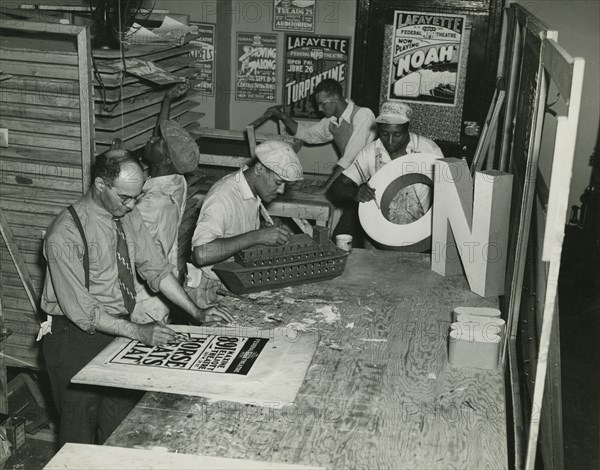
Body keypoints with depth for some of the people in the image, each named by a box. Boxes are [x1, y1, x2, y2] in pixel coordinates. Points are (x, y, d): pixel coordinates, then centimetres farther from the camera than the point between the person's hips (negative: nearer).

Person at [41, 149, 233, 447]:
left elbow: (156, 269, 4)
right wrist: (138, 331, -26)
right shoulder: (64, 236, -22)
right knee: (81, 432, 6)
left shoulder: (129, 217, -2)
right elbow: (81, 310, -22)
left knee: (121, 424, 12)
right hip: (77, 337, -6)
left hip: (120, 328, 6)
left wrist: (197, 313, -4)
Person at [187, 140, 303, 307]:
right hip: (212, 291, -9)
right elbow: (202, 254, -36)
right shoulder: (223, 198, -24)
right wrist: (257, 237, -35)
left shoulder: (253, 191, 4)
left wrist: (271, 231, 0)